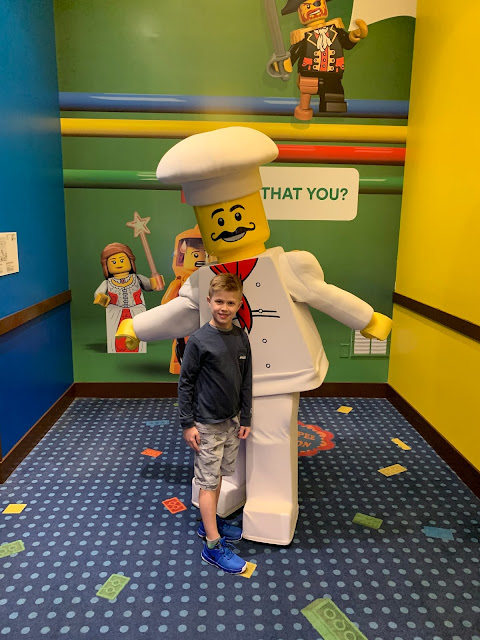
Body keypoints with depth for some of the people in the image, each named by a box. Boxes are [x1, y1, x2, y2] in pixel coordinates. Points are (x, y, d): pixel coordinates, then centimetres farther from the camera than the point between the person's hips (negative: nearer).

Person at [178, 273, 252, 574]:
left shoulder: (242, 337, -1)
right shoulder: (199, 340, -17)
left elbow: (246, 381, 6)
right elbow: (185, 383, -11)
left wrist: (245, 419, 9)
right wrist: (188, 424, -10)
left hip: (232, 420, 6)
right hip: (207, 424, -6)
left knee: (219, 475, 19)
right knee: (209, 481, 4)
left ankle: (209, 522, 38)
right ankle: (213, 545, 15)